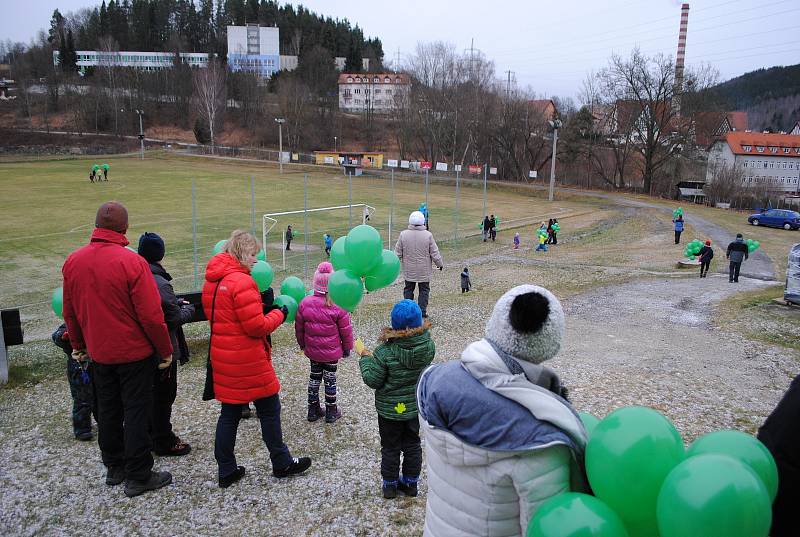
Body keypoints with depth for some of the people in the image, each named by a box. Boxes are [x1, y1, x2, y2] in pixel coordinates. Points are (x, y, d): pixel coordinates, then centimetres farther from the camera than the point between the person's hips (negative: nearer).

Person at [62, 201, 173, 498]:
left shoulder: (73, 261, -2)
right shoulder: (131, 262, -21)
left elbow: (69, 312, 9)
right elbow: (151, 315, -20)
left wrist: (78, 345, 23)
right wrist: (166, 350, -8)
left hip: (98, 353, 6)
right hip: (134, 352, -6)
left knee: (108, 410, 18)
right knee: (136, 412, 5)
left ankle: (114, 467, 33)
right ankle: (138, 476, 13)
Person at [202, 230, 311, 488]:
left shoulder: (211, 281, 7)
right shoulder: (242, 281, -20)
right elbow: (257, 326, -21)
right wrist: (280, 314, -4)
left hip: (222, 358, 8)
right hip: (249, 360, -8)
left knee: (229, 413, 15)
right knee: (269, 409, 8)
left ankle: (226, 471, 23)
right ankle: (282, 464, 22)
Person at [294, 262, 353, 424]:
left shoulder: (305, 303, -8)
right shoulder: (338, 306, -18)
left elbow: (299, 328, 3)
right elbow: (346, 330, -9)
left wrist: (302, 344, 19)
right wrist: (347, 348, 6)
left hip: (312, 350, 3)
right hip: (332, 352, -3)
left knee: (314, 376, 19)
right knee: (330, 379, 10)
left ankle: (313, 410, 28)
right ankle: (331, 412, 22)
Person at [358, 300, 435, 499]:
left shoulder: (385, 352, -29)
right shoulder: (428, 344, -17)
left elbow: (373, 380, -19)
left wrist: (365, 357, -5)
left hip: (390, 409, -3)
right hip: (416, 406, 4)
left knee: (390, 447, 17)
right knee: (412, 444, 22)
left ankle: (390, 484, 32)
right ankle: (411, 482, 37)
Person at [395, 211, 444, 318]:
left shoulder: (403, 234, -9)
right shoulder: (428, 235, -12)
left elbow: (398, 253, -1)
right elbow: (434, 253, -6)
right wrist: (440, 264, 9)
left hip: (409, 269, 1)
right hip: (424, 270, -1)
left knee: (408, 289, 15)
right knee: (424, 290, 11)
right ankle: (422, 311, 10)